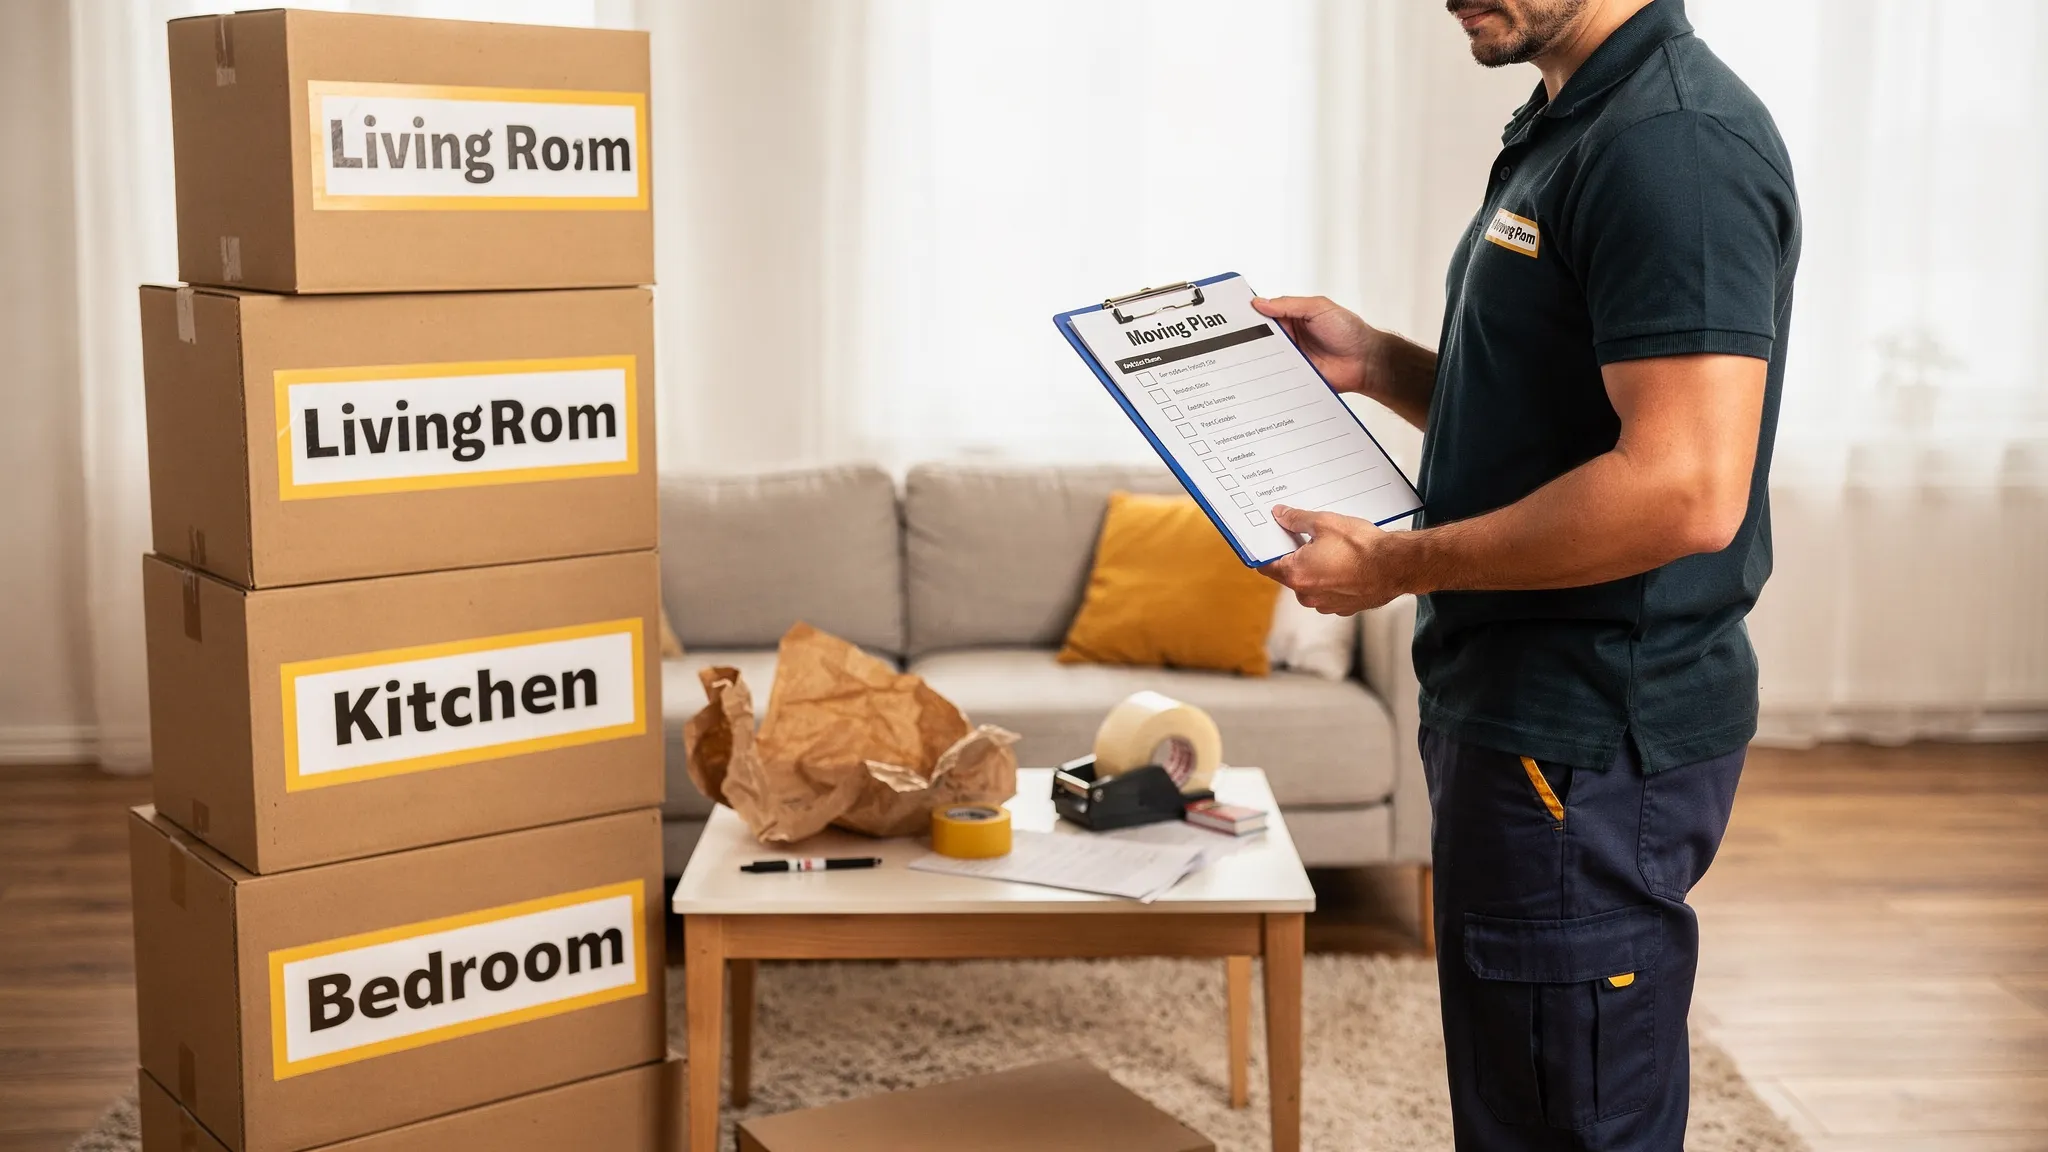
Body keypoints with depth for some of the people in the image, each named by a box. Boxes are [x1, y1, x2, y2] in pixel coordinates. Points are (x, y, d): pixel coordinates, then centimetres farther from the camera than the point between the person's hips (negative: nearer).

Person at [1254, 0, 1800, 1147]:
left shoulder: (1678, 141, -19)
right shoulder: (1564, 130, 15)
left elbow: (1686, 489, -28)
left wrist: (1395, 564, -19)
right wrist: (1373, 361, 9)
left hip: (1589, 740, -11)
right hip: (1521, 705, 11)